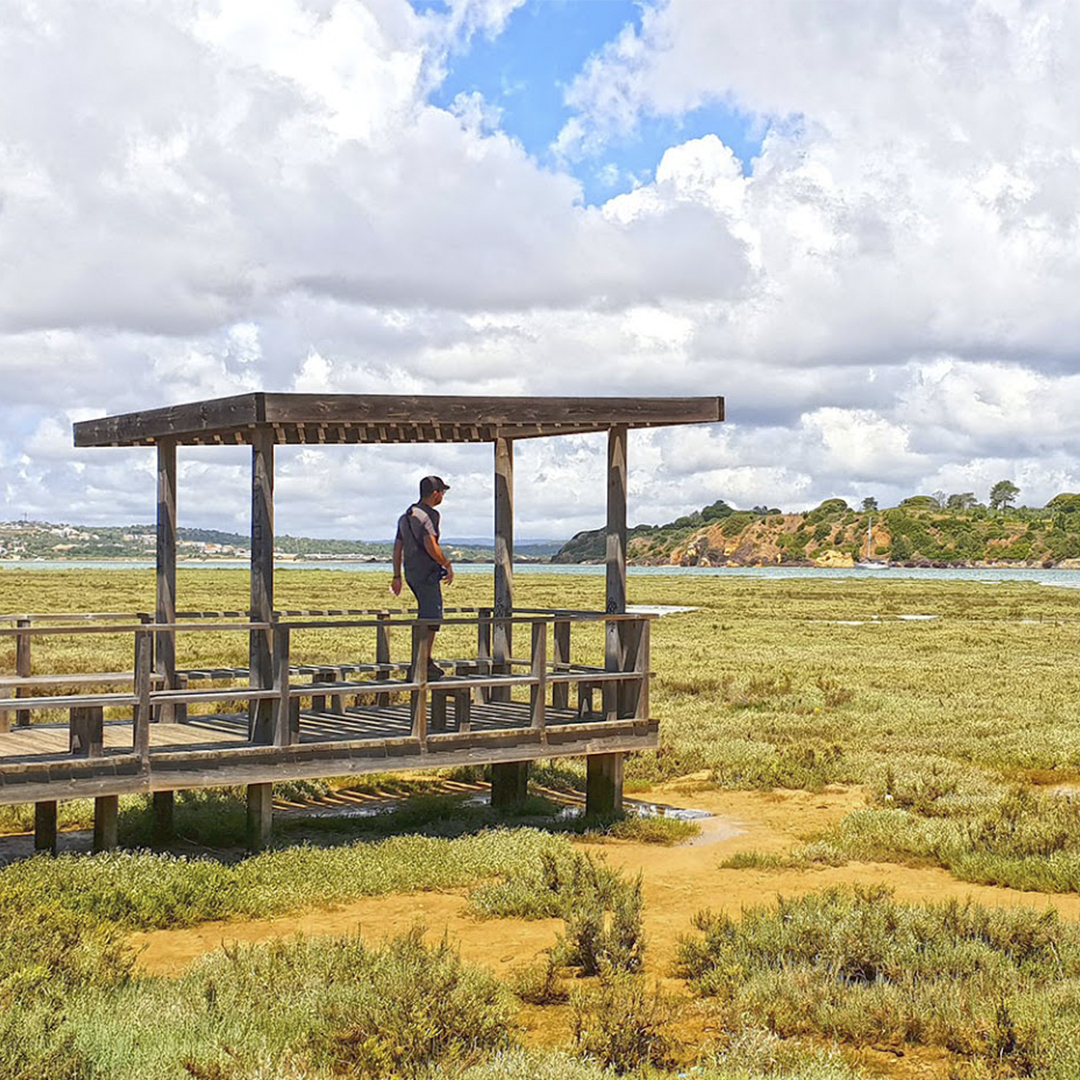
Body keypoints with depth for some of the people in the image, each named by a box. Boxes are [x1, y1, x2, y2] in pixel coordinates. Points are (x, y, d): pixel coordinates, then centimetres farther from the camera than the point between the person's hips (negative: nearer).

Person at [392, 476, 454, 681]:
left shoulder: (406, 516, 17)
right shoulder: (429, 515, -12)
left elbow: (397, 548, 19)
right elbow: (430, 545, -23)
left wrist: (397, 576, 23)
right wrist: (447, 565, -12)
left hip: (411, 573, 10)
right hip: (426, 573, -9)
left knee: (427, 616, 19)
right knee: (431, 619, -7)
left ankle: (426, 662, 23)